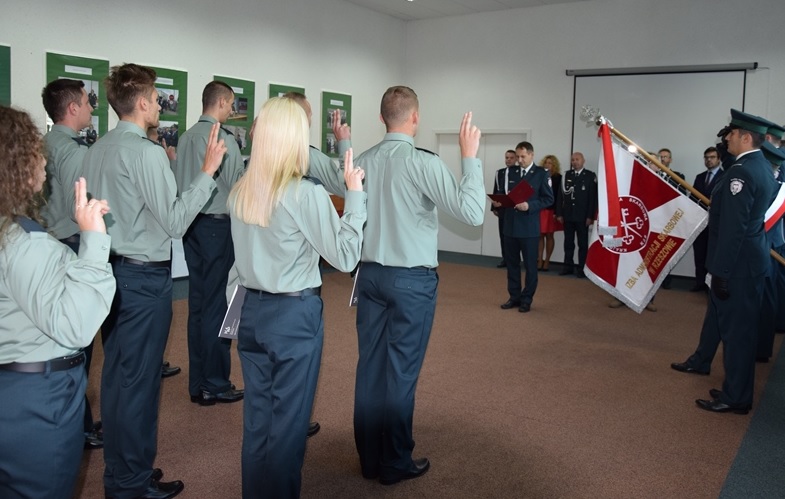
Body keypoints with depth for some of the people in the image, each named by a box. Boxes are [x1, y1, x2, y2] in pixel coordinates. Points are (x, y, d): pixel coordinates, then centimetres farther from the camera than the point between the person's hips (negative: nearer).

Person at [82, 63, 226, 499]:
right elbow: (175, 222, -19)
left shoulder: (99, 150, 10)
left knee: (116, 373, 17)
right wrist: (208, 170, -16)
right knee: (139, 378, 1)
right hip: (144, 276, -9)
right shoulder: (147, 152, -17)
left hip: (111, 269, 9)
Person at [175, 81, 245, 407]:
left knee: (197, 302, 13)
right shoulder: (223, 139, -13)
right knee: (217, 304, 0)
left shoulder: (186, 137, 9)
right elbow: (238, 185, -13)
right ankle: (215, 385, 8)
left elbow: (178, 181, 12)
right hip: (218, 225, -8)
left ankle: (198, 383, 23)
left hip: (191, 224, 8)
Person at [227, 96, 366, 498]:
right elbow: (345, 256, -13)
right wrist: (354, 194, -9)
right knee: (287, 421, 8)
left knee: (257, 418, 17)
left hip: (252, 311, 6)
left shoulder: (240, 192, 3)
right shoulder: (307, 194, -16)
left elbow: (245, 254, 11)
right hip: (295, 315, -6)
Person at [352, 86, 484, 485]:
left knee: (370, 366, 11)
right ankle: (395, 463, 19)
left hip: (370, 273, 5)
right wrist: (470, 158, -10)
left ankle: (369, 458, 24)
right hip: (412, 280, -5)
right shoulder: (423, 162, -14)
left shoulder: (363, 161, 2)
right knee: (401, 372, 5)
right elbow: (472, 212, -19)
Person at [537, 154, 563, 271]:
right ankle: (539, 260, 6)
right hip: (539, 209, 2)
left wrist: (557, 212, -11)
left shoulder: (558, 178, -1)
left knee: (549, 235, 6)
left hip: (551, 210, -2)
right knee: (540, 235, 3)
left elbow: (559, 196, -5)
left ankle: (547, 261, 11)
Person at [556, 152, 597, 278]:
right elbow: (561, 195, 6)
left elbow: (593, 197, -6)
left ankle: (582, 268, 8)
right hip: (567, 215, 3)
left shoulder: (590, 176, -1)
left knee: (583, 243, 4)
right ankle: (568, 266, 15)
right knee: (568, 242, 8)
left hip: (582, 216, -3)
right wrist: (559, 213, 1)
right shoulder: (566, 175, 9)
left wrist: (590, 216, -11)